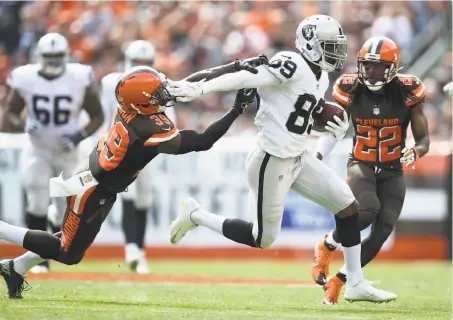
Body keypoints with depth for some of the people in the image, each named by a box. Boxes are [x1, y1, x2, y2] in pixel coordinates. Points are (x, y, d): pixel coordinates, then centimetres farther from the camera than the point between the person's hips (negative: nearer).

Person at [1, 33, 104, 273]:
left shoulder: (80, 80, -13)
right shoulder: (25, 80, -12)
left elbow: (97, 116, -1)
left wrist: (80, 136, -18)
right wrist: (23, 125, -26)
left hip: (67, 154, 1)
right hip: (37, 152, -1)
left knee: (67, 212, 1)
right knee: (38, 203, -18)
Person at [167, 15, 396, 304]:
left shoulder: (320, 78, 10)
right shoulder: (292, 66, -18)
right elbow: (245, 79, -25)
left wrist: (336, 131, 3)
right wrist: (200, 88, -33)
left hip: (299, 158, 9)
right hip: (272, 161, -9)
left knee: (348, 205, 3)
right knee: (262, 239, 2)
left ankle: (356, 285, 10)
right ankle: (196, 215, 21)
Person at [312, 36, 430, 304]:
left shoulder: (407, 93, -12)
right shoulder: (350, 90, -10)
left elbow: (424, 140, -5)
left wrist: (415, 152, -28)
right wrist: (317, 157, -5)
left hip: (392, 172, 2)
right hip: (361, 165, -1)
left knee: (382, 231, -11)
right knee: (367, 212, -30)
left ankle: (339, 280, 4)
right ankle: (326, 246, -2)